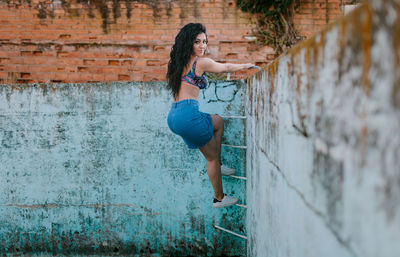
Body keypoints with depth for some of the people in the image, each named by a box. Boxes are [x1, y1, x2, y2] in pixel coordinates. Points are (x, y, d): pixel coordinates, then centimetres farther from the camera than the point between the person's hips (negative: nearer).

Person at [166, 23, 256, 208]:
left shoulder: (179, 63, 16)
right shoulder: (201, 62, -6)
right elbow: (226, 68, 10)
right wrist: (247, 66, 29)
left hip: (174, 116, 9)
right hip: (188, 115, -9)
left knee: (218, 122, 30)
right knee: (212, 157, 9)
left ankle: (217, 165, 28)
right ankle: (219, 198, 18)